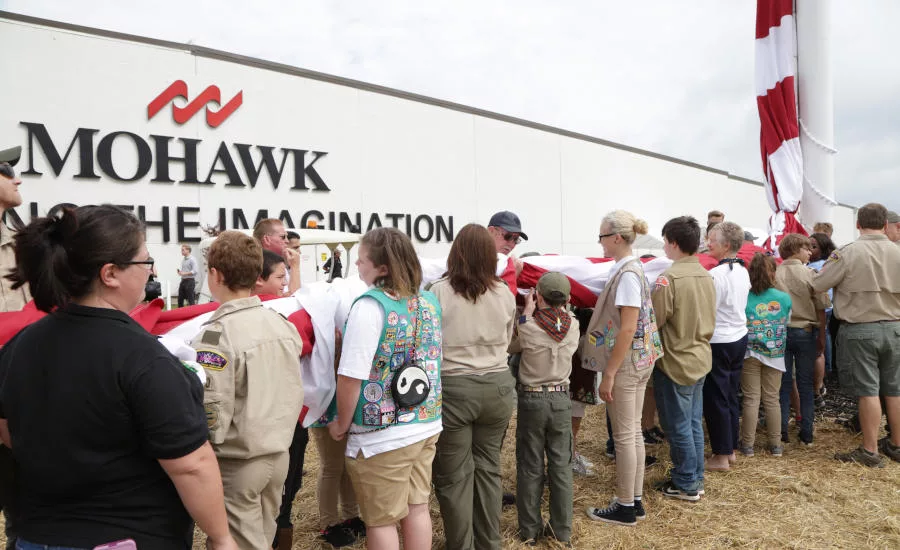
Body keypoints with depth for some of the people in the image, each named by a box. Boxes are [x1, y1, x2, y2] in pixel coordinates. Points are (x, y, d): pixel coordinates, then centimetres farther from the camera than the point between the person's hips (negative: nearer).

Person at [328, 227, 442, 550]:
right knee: (417, 510, 19)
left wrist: (342, 424, -6)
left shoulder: (371, 305, -20)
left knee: (381, 521, 9)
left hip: (382, 434, -7)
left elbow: (350, 377, -21)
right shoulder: (429, 302, 3)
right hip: (426, 425, 7)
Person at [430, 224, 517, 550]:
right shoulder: (505, 294, 1)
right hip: (498, 386, 4)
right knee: (488, 467, 17)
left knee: (454, 475, 9)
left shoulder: (439, 292, -11)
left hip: (453, 389, -4)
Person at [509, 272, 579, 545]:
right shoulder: (573, 325, -6)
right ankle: (562, 531, 18)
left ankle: (529, 530, 17)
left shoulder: (528, 326, -15)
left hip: (531, 399, -2)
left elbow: (510, 346, 1)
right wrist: (561, 307, 10)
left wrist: (526, 314, 0)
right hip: (561, 399, 2)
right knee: (561, 466, 10)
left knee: (530, 467, 8)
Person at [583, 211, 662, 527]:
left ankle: (625, 508, 15)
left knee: (624, 436, 2)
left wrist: (609, 374, -19)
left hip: (625, 363, -9)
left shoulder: (627, 273, -19)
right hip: (639, 361, 9)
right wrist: (613, 369, 16)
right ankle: (635, 501, 27)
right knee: (633, 432, 16)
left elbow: (628, 329, -22)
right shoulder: (632, 268, 10)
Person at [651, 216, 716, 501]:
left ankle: (685, 485, 18)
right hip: (700, 359, 8)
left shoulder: (669, 278, -22)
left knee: (678, 427, 6)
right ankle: (695, 477, 31)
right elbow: (708, 320, 13)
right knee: (694, 422, 18)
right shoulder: (706, 275, 3)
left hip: (675, 362, -8)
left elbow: (654, 321, -17)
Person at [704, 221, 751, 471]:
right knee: (731, 396, 16)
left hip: (719, 343, -9)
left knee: (715, 399, 2)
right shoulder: (743, 271, 7)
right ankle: (731, 450, 26)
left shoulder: (716, 274, -20)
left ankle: (721, 456, 10)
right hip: (739, 338, 9)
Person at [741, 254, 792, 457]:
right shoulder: (784, 298, -4)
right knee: (772, 399, 11)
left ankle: (748, 444, 9)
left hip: (750, 354, -2)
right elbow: (787, 324, 8)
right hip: (775, 355, 2)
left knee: (751, 399, 5)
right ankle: (776, 444, 18)